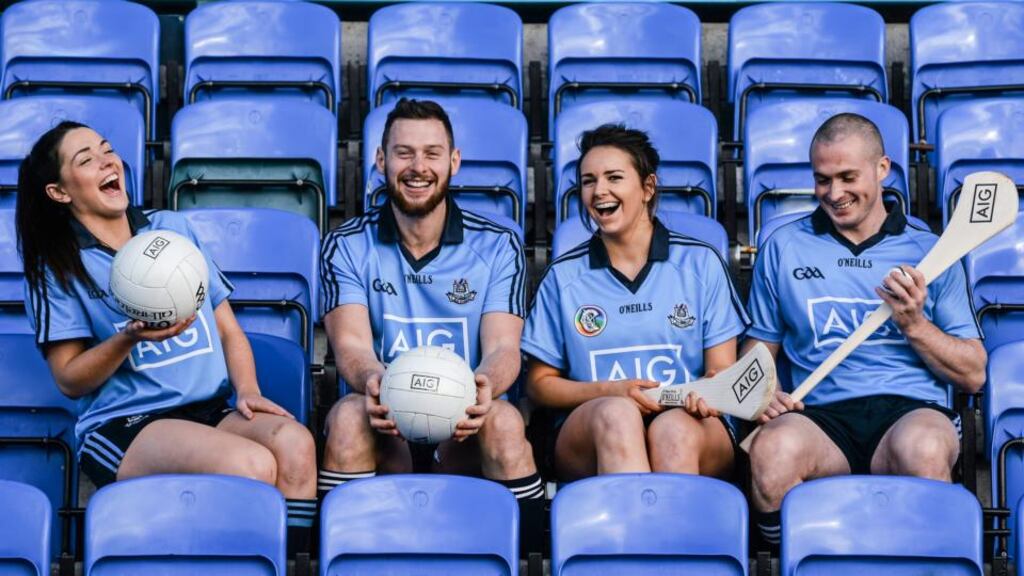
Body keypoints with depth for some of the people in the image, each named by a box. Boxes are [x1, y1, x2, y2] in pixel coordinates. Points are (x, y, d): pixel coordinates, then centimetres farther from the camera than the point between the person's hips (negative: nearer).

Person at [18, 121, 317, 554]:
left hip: (214, 411, 4)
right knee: (253, 465, -34)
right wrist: (129, 337, -16)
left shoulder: (173, 228, 19)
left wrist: (247, 390, -2)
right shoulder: (55, 269, 7)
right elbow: (69, 380, 2)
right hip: (122, 425, -4)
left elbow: (227, 328, 18)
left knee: (294, 443, -32)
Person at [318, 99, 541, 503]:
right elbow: (351, 344, -7)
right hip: (383, 427, 0)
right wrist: (373, 381, -33)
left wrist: (485, 385, -30)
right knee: (350, 414, -33)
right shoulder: (346, 247, 7)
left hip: (464, 429, 0)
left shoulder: (498, 247, 8)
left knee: (503, 420, -33)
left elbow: (503, 347, -4)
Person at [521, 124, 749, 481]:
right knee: (616, 413, -36)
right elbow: (540, 383, 12)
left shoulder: (701, 263, 12)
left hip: (689, 431, 0)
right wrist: (612, 391, -7)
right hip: (590, 440, 0)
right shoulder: (564, 276, 13)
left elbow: (722, 370, 10)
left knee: (674, 427, -36)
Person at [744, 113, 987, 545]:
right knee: (773, 448, -36)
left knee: (922, 447, -39)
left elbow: (973, 376, 14)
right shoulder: (783, 248, 19)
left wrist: (915, 324, -2)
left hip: (912, 411, 0)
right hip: (823, 418, 1)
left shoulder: (929, 253, 16)